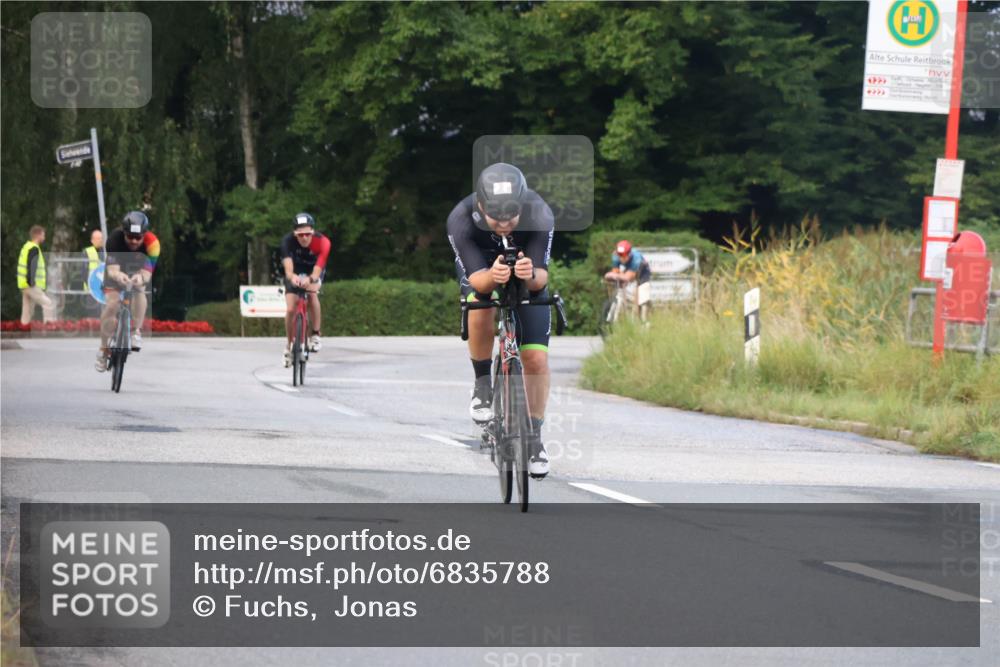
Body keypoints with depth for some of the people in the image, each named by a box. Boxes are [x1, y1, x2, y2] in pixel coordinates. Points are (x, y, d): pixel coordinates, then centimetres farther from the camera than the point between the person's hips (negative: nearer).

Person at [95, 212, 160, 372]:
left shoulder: (151, 243, -35)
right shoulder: (115, 239, -36)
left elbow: (147, 272, -39)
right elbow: (112, 269, -43)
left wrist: (141, 278, -64)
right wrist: (118, 275, -67)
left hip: (137, 270, 1)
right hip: (117, 270, -1)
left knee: (139, 291, -31)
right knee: (111, 304, -17)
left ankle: (136, 331, -17)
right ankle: (104, 350, -3)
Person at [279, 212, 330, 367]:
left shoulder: (322, 242, -34)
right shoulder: (288, 240, -33)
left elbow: (318, 267, -45)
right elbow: (287, 263, -47)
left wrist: (310, 279, -67)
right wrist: (291, 276, -70)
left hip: (313, 271, -1)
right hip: (295, 272, 1)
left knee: (312, 294, -30)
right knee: (290, 309, -9)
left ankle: (315, 335, -17)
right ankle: (289, 346, 10)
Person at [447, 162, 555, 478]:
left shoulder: (540, 215, -35)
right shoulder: (461, 220, -36)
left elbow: (542, 278, -34)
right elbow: (475, 277, -37)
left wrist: (532, 274, -58)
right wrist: (491, 277, -60)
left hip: (527, 272, 1)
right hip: (481, 269, -1)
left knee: (536, 358, -9)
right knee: (480, 309, -34)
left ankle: (534, 436, 7)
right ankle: (483, 383, -9)